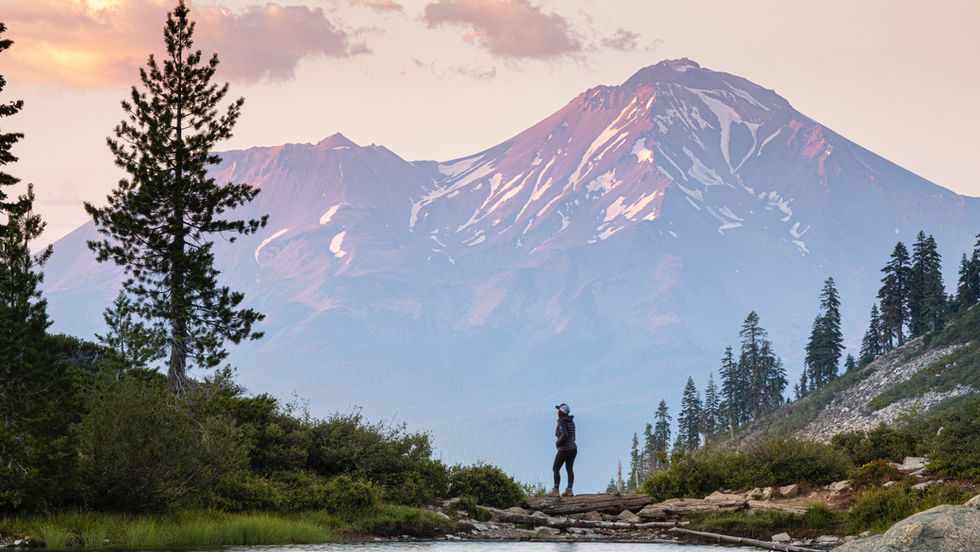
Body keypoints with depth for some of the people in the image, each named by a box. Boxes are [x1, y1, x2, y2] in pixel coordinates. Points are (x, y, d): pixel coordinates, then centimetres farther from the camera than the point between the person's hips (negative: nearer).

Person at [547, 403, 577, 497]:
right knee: (569, 469, 10)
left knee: (555, 469, -1)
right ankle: (569, 490, 5)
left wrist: (558, 443, -12)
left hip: (564, 449, -8)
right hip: (573, 448, 8)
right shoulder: (571, 421, 10)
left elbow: (564, 435, -27)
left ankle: (555, 491, -6)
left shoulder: (561, 422, -16)